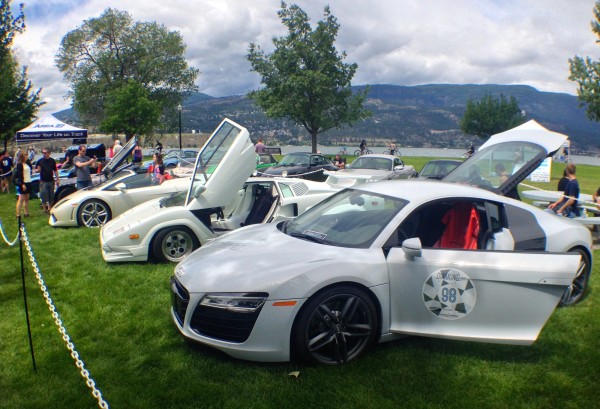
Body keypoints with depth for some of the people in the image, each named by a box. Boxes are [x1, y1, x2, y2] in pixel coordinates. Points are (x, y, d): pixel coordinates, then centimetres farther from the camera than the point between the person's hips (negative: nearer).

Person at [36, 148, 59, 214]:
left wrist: (57, 179, 7)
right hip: (43, 181, -2)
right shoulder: (40, 161, 0)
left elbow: (55, 170, 11)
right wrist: (38, 170, -22)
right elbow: (37, 170, 2)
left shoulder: (52, 161, 5)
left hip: (51, 181, 2)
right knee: (44, 196, -2)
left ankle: (49, 208, 22)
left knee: (51, 196, 8)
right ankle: (44, 209, 8)